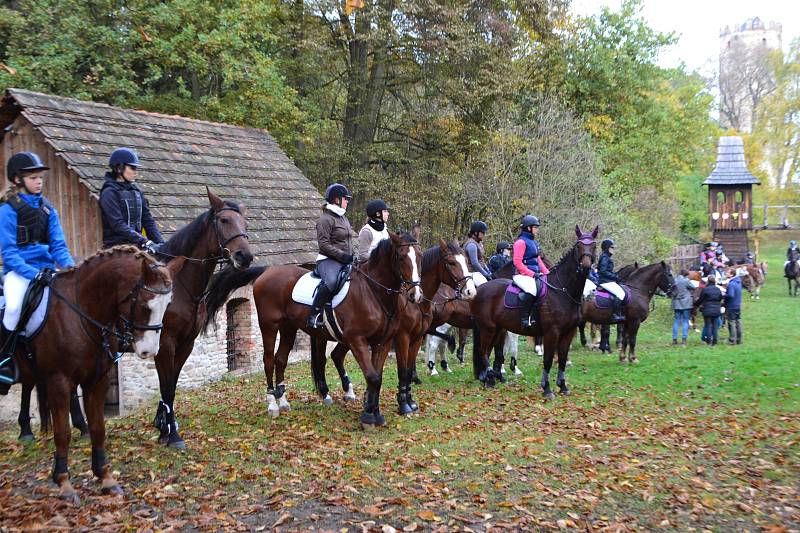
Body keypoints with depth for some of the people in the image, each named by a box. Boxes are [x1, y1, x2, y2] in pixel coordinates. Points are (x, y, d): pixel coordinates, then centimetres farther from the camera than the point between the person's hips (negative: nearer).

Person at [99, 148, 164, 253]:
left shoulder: (136, 190, 14)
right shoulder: (109, 193, -5)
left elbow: (147, 219, 11)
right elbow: (118, 225, -15)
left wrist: (160, 243, -2)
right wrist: (144, 242, -22)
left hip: (136, 244, 6)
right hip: (117, 246, -6)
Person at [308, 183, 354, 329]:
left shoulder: (344, 218, 21)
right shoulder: (326, 219, -7)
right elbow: (324, 244, -15)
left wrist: (353, 255, 12)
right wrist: (342, 255, -19)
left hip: (346, 261, 9)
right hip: (328, 260, -9)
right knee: (331, 281, -37)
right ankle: (314, 314, -30)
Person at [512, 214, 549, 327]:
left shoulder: (534, 242, 21)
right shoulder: (521, 242, -7)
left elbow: (539, 260, 25)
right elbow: (517, 262, -14)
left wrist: (547, 273, 10)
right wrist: (532, 274, -19)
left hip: (535, 274, 10)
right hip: (523, 275, -9)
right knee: (531, 290, -35)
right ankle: (524, 319, -28)